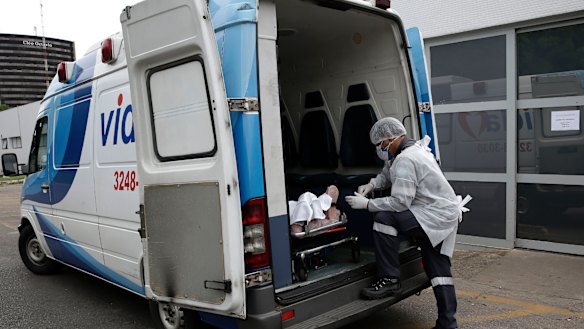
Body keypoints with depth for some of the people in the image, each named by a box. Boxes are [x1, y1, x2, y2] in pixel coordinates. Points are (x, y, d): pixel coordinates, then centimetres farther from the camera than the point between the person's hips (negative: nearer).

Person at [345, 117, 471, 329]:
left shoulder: (405, 160, -21)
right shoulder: (411, 149, 12)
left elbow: (400, 202, -25)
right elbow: (387, 174, 25)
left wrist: (367, 204, -18)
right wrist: (372, 185, 7)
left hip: (434, 216, -11)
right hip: (445, 215, 11)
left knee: (384, 218, -21)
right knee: (439, 270, 14)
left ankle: (389, 280, -12)